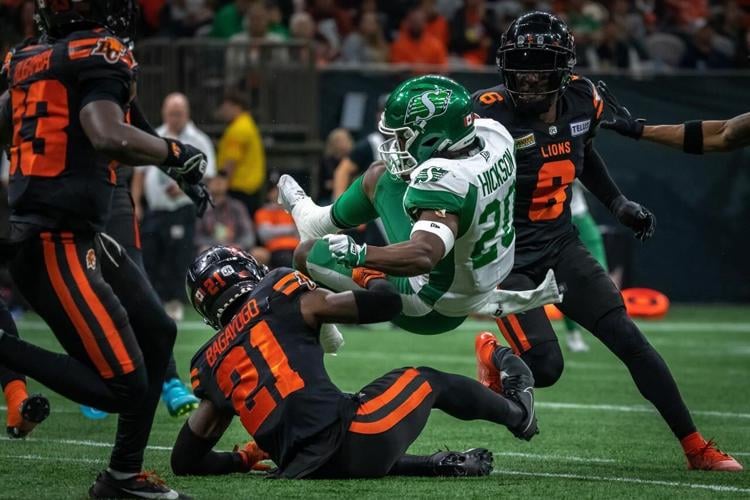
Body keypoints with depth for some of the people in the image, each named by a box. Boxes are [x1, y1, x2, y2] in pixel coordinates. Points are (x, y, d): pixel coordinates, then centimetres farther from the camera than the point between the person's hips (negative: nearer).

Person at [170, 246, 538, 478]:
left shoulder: (211, 363, 17)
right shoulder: (281, 297, 4)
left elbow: (186, 461, 17)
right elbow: (387, 303, 4)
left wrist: (244, 459, 33)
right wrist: (370, 275, 27)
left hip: (302, 471, 4)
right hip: (350, 441, -4)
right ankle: (516, 412, 49)